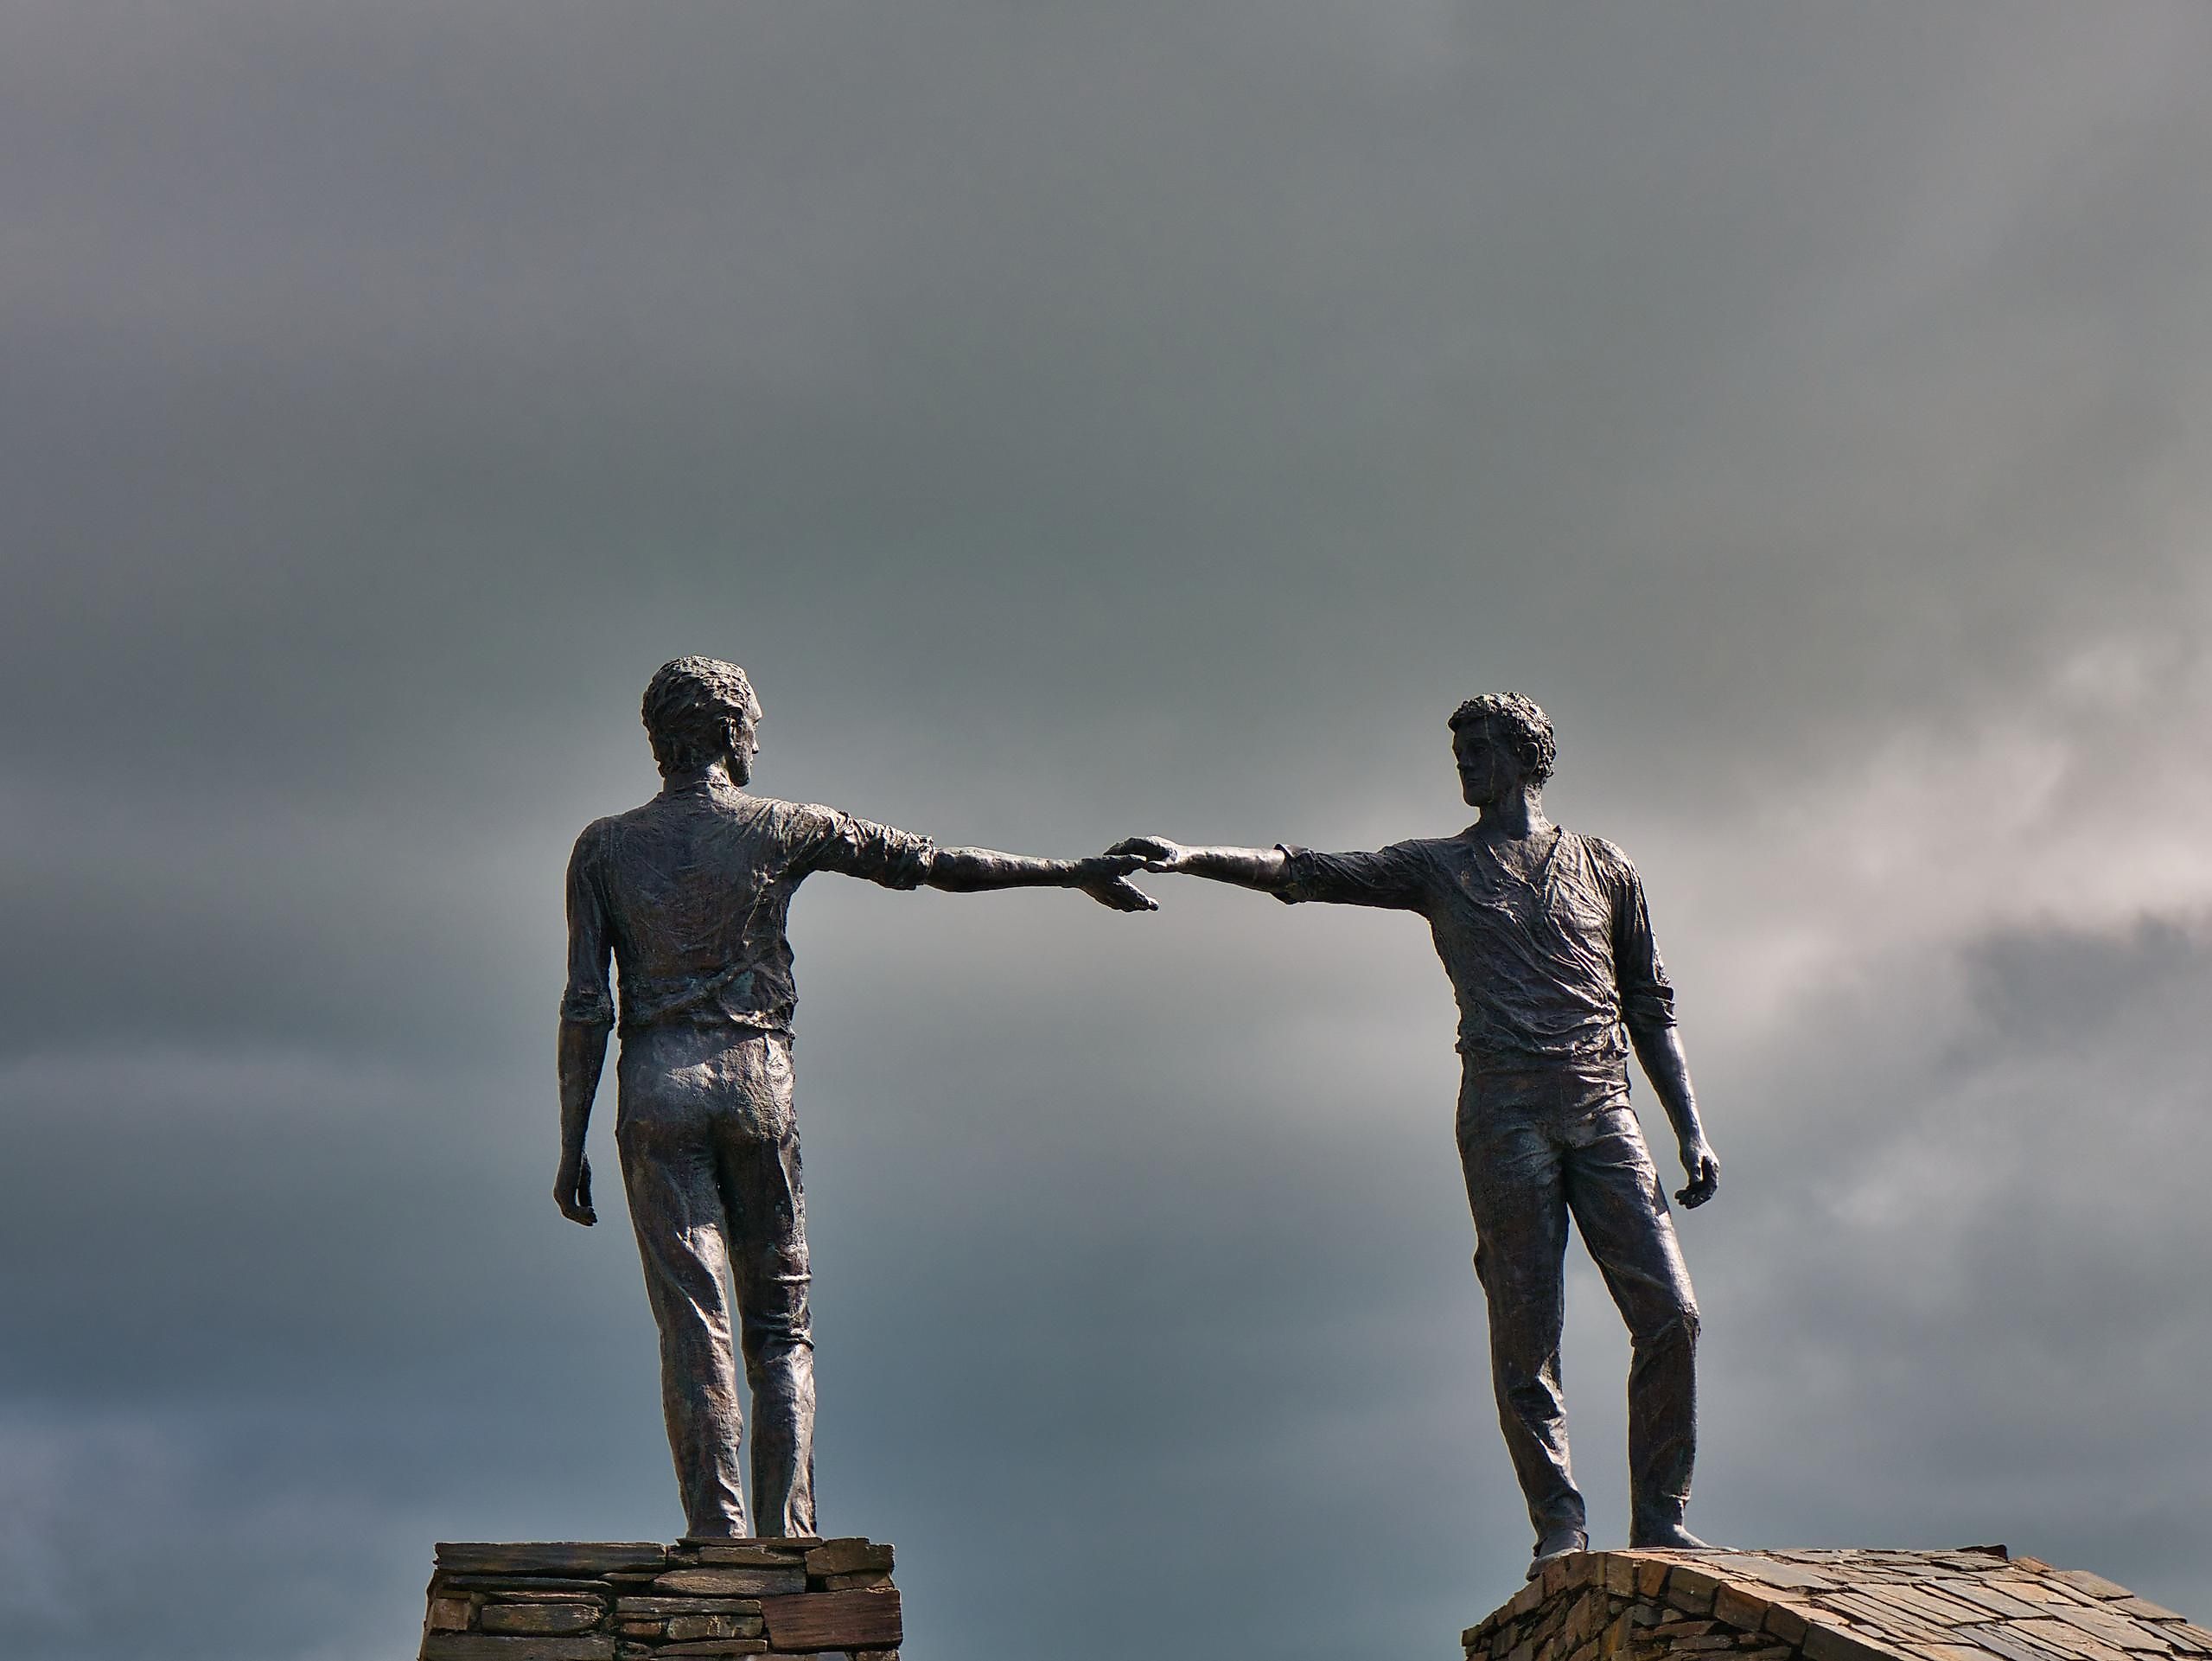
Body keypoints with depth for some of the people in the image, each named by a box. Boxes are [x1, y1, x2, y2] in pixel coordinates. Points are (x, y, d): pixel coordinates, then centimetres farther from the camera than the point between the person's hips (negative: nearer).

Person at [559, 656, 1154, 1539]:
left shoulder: (604, 847, 6)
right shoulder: (779, 828, 3)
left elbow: (585, 1007, 0)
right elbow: (930, 862, 6)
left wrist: (572, 1144, 4)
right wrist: (1073, 872, 13)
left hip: (657, 1087, 0)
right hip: (756, 1077, 0)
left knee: (693, 1327, -1)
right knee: (781, 1324, 9)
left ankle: (718, 1543, -5)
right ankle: (787, 1539, 0)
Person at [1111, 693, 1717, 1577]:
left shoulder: (1604, 868, 21)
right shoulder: (1438, 866, 17)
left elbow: (1651, 1009, 21)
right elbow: (1307, 872, 4)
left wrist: (1692, 1131, 12)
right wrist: (1192, 856, -11)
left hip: (1604, 1114, 1)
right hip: (1504, 1114, -1)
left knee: (1670, 1314, -10)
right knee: (1525, 1334, -6)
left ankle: (1659, 1524, -1)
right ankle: (1560, 1528, -1)